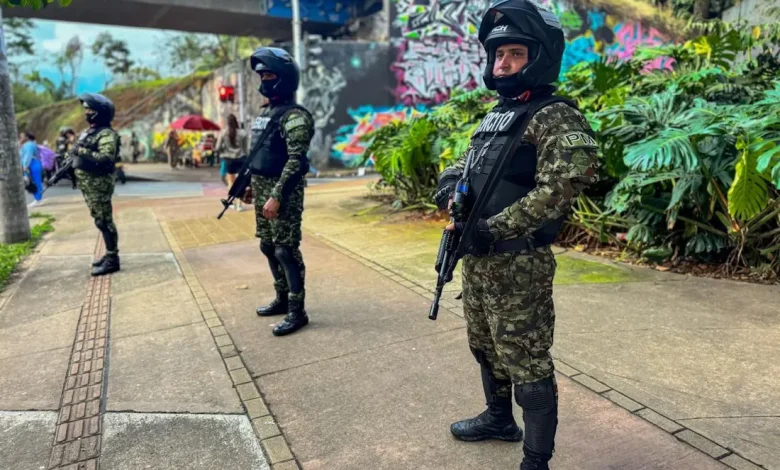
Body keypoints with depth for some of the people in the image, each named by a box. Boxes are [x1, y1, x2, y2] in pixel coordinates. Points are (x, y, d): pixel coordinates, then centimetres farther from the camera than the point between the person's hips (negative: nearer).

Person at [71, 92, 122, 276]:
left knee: (104, 222, -6)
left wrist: (84, 151, -28)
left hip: (99, 184, -10)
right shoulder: (89, 131, 16)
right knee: (101, 221, 14)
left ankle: (112, 260, -1)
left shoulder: (106, 134, -16)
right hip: (88, 184, 10)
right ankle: (110, 255, 24)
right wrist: (69, 166, 18)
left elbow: (106, 158, -29)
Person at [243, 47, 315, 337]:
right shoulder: (265, 112, 15)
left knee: (286, 251, -6)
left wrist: (277, 196, -27)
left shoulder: (294, 116, -15)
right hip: (262, 190, 10)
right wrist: (250, 184, 21)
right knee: (268, 247, 16)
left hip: (283, 193, -10)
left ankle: (297, 311, 4)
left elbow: (296, 161, -23)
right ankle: (282, 299, 30)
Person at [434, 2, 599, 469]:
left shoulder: (554, 116, -12)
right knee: (486, 346, 23)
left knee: (526, 363, 1)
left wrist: (492, 229, -22)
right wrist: (451, 188, -2)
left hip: (518, 264, -9)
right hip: (478, 258, 9)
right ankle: (499, 418, 46)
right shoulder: (497, 114, 15)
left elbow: (560, 188, -23)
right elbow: (466, 164, 22)